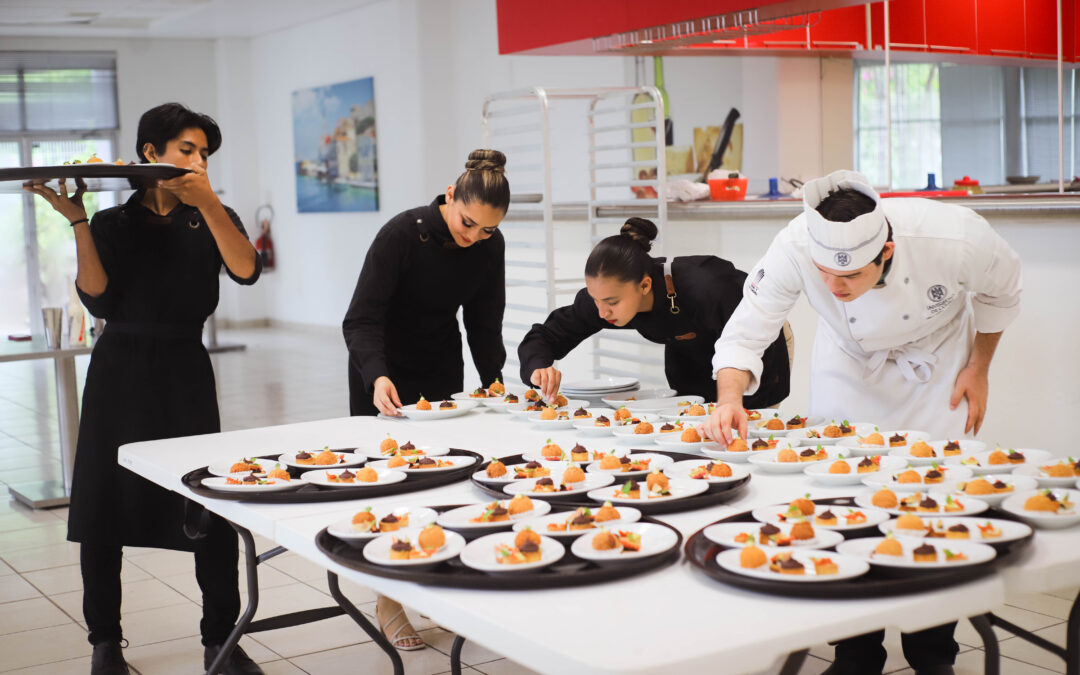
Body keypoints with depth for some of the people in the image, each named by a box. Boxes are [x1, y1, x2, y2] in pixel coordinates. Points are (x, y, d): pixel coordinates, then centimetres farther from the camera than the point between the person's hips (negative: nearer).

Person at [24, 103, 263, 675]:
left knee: (213, 509, -7)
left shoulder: (212, 219, 7)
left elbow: (246, 270, -13)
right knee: (103, 510, 4)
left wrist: (206, 202, -21)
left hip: (185, 374, -1)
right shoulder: (112, 224, 8)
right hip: (119, 371, 1)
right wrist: (76, 221, -11)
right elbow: (98, 299, -7)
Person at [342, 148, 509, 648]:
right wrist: (377, 377, -44)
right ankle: (388, 601, 6)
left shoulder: (490, 246, -12)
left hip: (442, 367, 4)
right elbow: (361, 320, -29)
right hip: (383, 368, -4)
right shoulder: (402, 233, -27)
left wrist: (494, 382, -14)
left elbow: (484, 325, -2)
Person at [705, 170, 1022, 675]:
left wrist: (978, 368, -6)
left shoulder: (954, 240, -37)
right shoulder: (795, 247, -36)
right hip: (849, 364, 1)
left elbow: (1000, 290, -13)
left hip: (937, 366, -1)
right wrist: (729, 398, -46)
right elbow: (746, 331, -28)